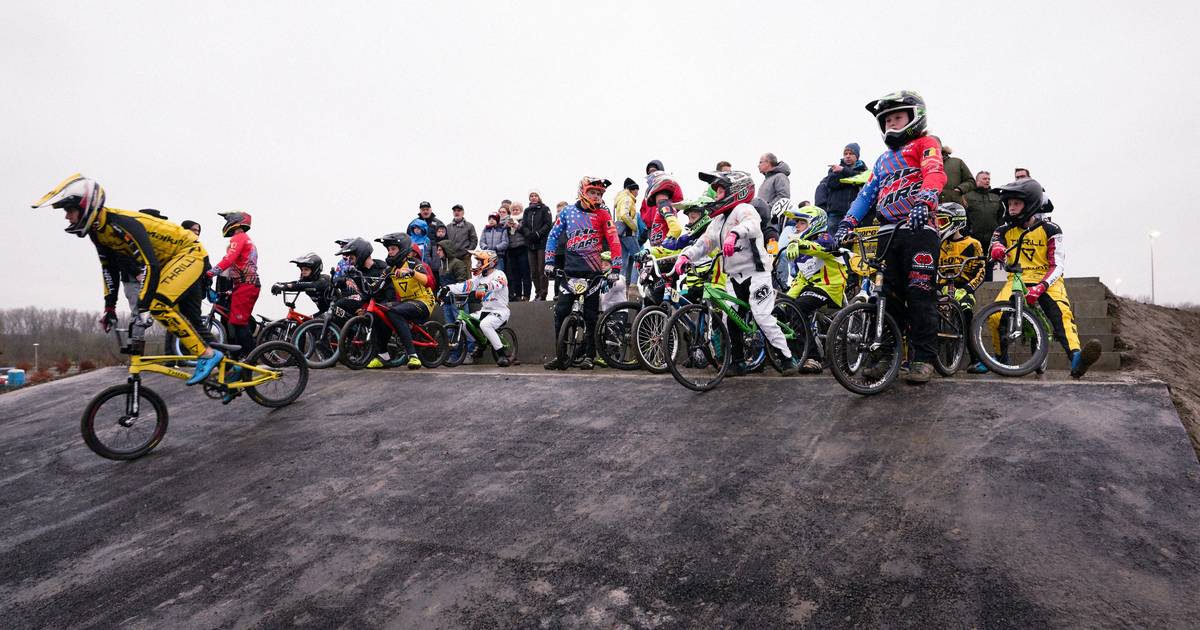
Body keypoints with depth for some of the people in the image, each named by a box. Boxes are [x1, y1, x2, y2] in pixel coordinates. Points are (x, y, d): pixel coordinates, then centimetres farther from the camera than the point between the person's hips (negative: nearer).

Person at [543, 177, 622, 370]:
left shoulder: (603, 214, 2)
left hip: (592, 271, -2)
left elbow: (614, 241, -4)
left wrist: (615, 268, -11)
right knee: (560, 312, -3)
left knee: (591, 316, 4)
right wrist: (549, 262, 4)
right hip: (570, 269, 2)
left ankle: (588, 355, 15)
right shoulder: (567, 212, 9)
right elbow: (553, 236, 12)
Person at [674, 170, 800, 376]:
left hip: (755, 272, -8)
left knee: (763, 317, -13)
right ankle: (739, 362, 15)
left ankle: (788, 359, -1)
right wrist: (686, 256, -10)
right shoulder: (718, 220, 16)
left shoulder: (743, 209, -9)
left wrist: (735, 233, -53)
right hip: (734, 277, 8)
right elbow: (703, 243, 8)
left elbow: (752, 224, -32)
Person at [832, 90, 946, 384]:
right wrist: (846, 224, 7)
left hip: (919, 229, -6)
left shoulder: (925, 144, 8)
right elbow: (867, 194, 23)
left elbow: (935, 173, -12)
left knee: (920, 294, -6)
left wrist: (923, 202, -33)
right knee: (888, 295, 5)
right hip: (888, 234, 6)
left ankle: (923, 358, -1)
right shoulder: (884, 159, 29)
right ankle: (883, 352, 12)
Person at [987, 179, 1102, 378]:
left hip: (1047, 280, -1)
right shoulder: (1005, 229, 10)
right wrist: (997, 248, -28)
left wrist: (1040, 288, -24)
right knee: (995, 316, -23)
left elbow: (1057, 266, -6)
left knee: (1062, 312, -30)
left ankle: (1076, 358, -48)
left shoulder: (1049, 229, -1)